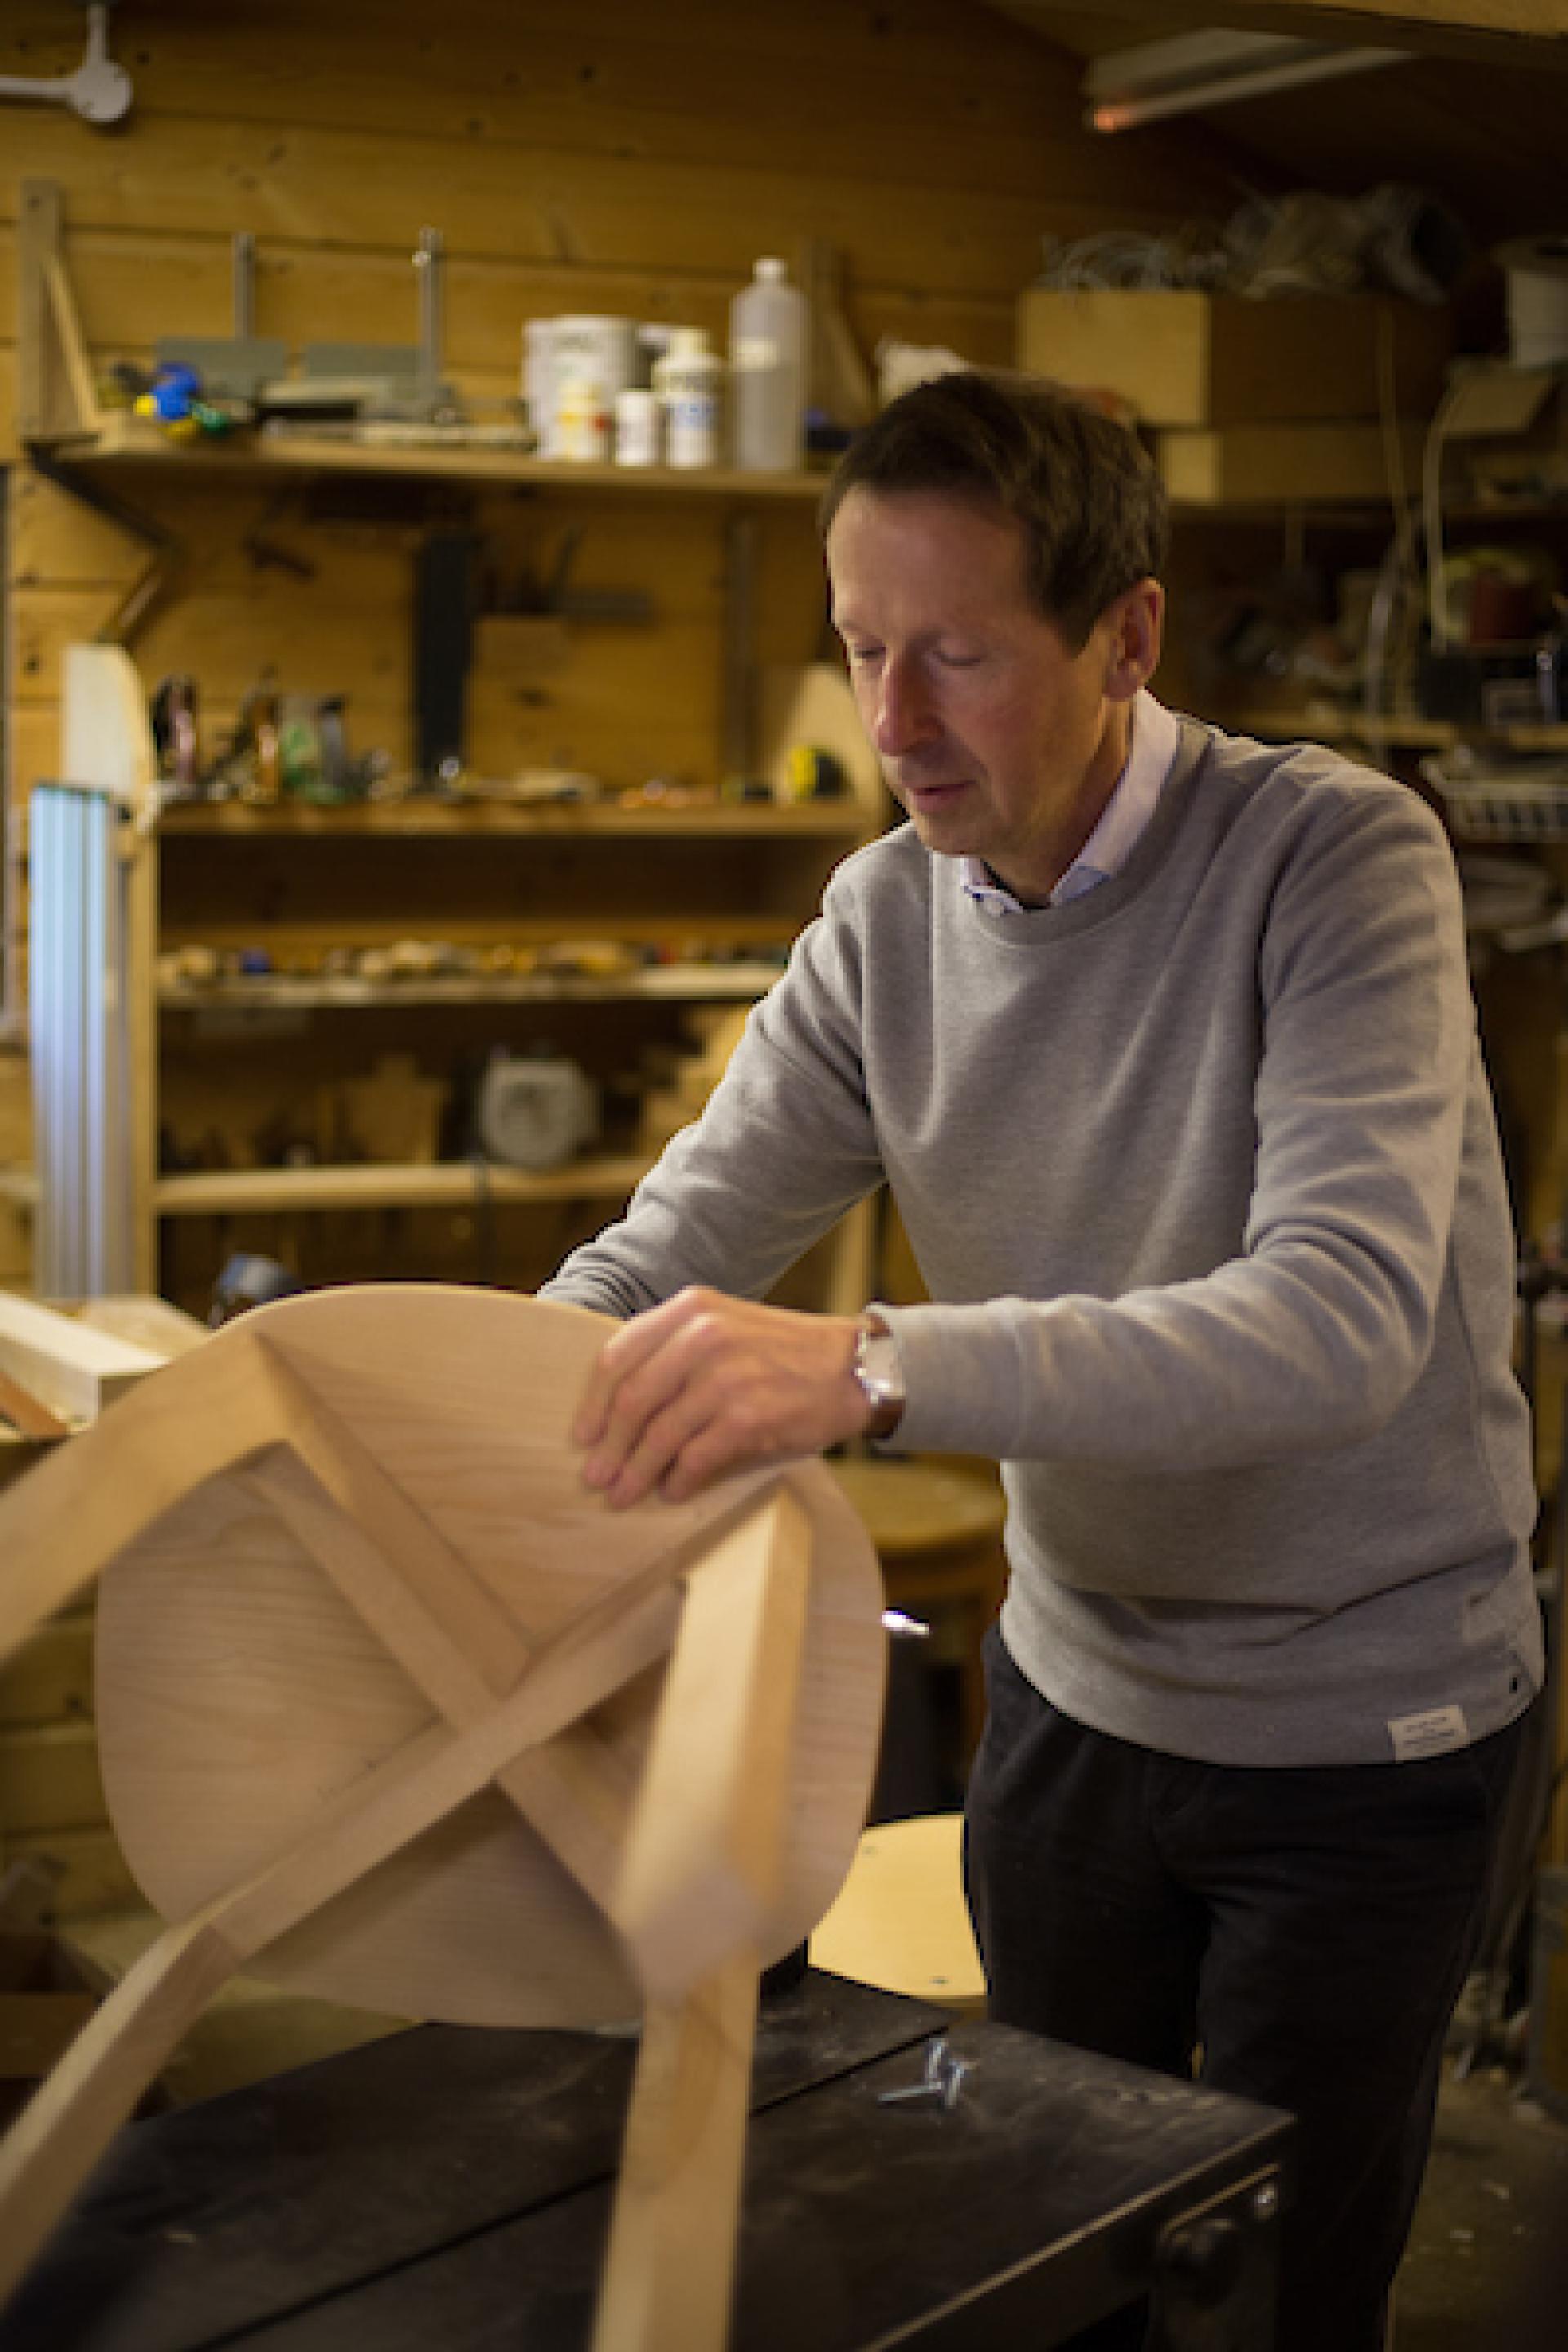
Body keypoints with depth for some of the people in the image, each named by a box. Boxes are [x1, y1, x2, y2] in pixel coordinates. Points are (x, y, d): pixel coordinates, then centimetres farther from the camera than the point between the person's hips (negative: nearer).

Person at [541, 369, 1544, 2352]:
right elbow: (660, 1260, -5)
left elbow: (1345, 1316, -37)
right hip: (1074, 1682, 5)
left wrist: (870, 1368, -49)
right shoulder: (889, 914, -5)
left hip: (1357, 1721, -5)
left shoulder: (1339, 859, -23)